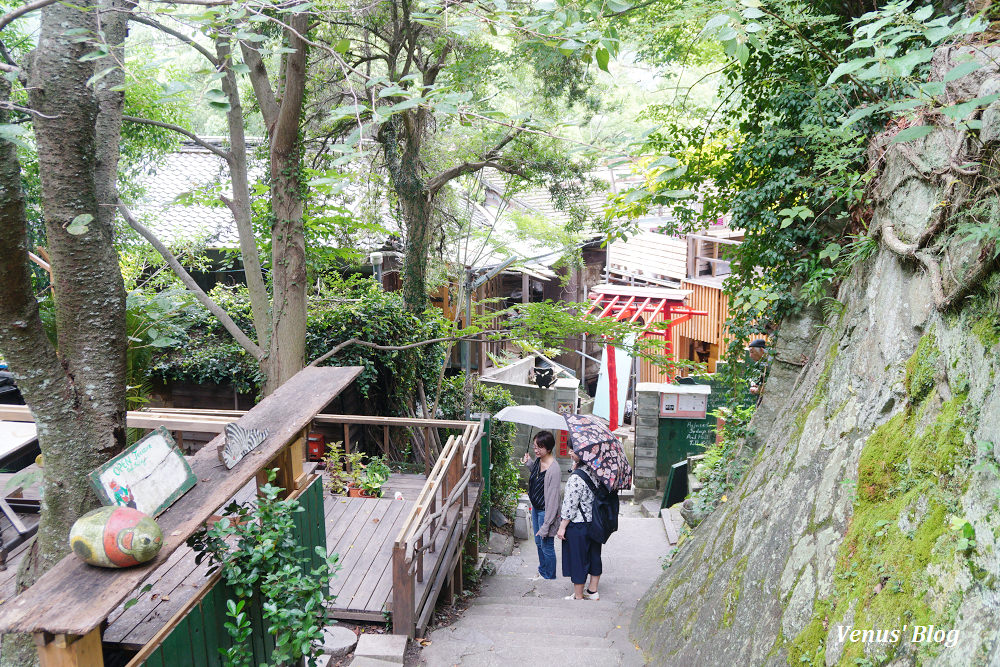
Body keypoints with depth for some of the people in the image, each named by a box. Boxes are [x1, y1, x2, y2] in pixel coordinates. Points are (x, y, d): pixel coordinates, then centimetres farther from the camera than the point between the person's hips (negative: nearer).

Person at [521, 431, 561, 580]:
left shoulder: (553, 470, -28)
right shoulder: (538, 460, -4)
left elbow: (553, 498, -26)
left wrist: (546, 525, -24)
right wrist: (528, 462, 4)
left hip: (546, 511, -8)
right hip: (535, 507, 9)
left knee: (547, 546, 7)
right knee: (539, 543, 23)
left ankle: (549, 577, 27)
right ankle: (542, 572, 41)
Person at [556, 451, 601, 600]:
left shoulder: (576, 477, -25)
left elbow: (570, 505, -21)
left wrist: (562, 527, -13)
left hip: (578, 525, -8)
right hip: (594, 522, 8)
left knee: (578, 560, 5)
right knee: (593, 555, 20)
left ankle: (578, 596, 17)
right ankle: (592, 591, 34)